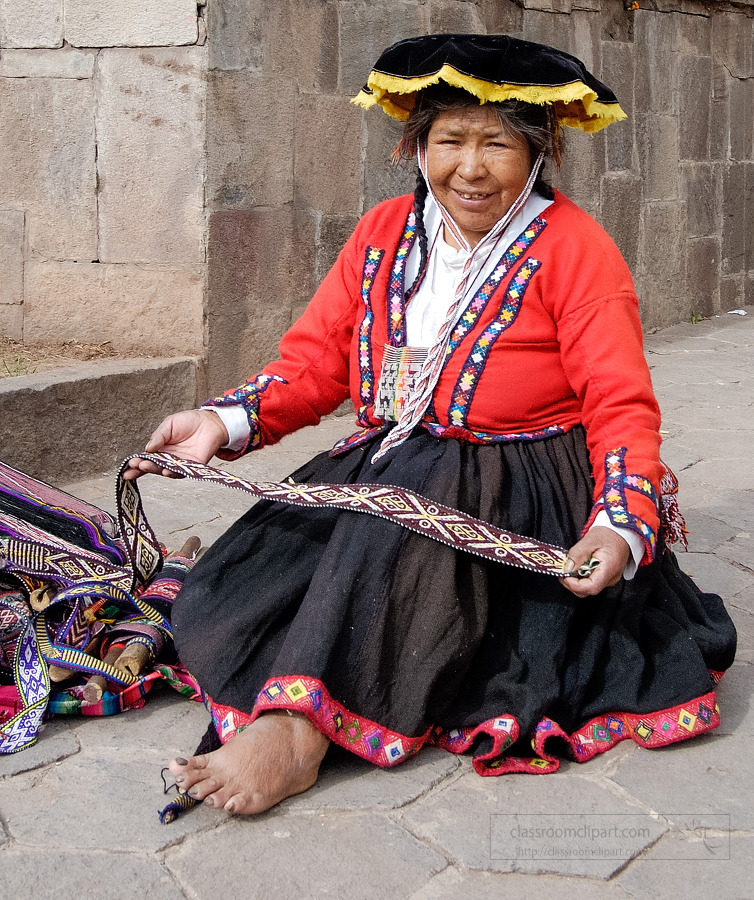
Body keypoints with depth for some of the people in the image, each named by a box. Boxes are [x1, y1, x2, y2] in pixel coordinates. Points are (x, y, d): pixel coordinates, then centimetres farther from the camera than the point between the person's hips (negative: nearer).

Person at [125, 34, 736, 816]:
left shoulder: (574, 248, -5)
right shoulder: (384, 233, 10)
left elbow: (622, 406, -10)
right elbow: (314, 359, 7)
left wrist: (624, 525, -27)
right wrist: (224, 421, -11)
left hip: (521, 493, -5)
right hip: (394, 469, 6)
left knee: (401, 512, -34)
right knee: (235, 581, -11)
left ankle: (293, 727, -31)